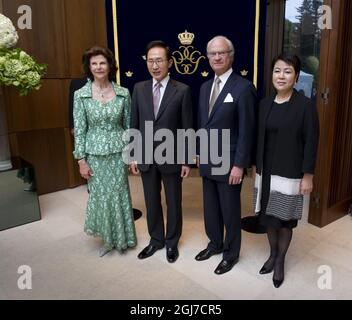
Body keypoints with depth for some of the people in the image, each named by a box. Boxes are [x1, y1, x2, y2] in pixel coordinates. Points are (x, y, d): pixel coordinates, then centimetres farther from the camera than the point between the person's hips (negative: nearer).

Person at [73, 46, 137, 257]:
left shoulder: (123, 93, -2)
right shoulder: (81, 95, -4)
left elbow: (128, 125, 4)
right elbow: (79, 130, -3)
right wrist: (81, 160, -5)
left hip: (119, 152, 1)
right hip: (95, 153, 0)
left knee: (119, 195, 10)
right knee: (101, 196, 9)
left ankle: (121, 238, 32)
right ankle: (109, 238, 32)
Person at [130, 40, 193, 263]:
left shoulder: (182, 90, -7)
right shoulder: (139, 88, 2)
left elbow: (187, 128, -6)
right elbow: (134, 124, 5)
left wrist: (187, 161, -7)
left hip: (171, 157, -3)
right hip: (146, 158, 3)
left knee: (173, 203, 12)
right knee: (152, 203, 16)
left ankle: (172, 242, 33)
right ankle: (156, 240, 36)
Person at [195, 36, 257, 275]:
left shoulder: (243, 87, -13)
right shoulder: (205, 87, 10)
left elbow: (247, 131, -15)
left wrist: (239, 165, -17)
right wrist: (200, 152, 13)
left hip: (228, 163, -6)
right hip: (207, 162, 7)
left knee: (230, 211, 9)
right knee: (210, 208, 19)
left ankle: (231, 254, 30)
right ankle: (215, 244, 41)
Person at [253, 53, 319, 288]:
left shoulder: (305, 105, -9)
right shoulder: (265, 103, 4)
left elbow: (311, 143, -10)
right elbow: (259, 138, 9)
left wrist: (308, 176, -11)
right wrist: (255, 166, 10)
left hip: (290, 174, -4)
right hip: (266, 171, 4)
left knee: (285, 219, 8)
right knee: (268, 216, 13)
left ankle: (280, 260, 29)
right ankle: (273, 254, 35)